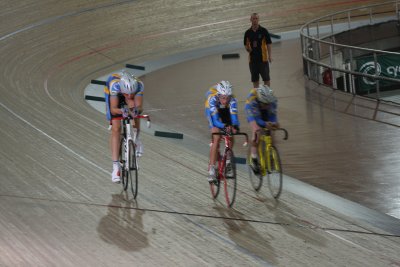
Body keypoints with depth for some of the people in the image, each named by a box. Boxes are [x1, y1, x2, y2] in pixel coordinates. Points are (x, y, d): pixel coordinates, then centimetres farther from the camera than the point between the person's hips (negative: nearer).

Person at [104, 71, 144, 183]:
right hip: (114, 96, -3)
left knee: (133, 105, -28)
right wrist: (122, 111, -60)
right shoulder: (115, 85, -43)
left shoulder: (139, 85, -39)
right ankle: (115, 167, -12)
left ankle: (136, 138, 1)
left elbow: (139, 106, -37)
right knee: (116, 129, -14)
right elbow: (113, 109, -40)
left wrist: (136, 109, -60)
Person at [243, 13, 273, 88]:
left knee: (266, 78, -1)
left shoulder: (263, 31, -2)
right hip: (252, 58, 3)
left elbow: (268, 44, -3)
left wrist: (269, 56, -12)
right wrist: (248, 48, -6)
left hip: (263, 58, -3)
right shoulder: (248, 33, 7)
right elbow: (246, 44, 17)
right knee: (255, 79, 8)